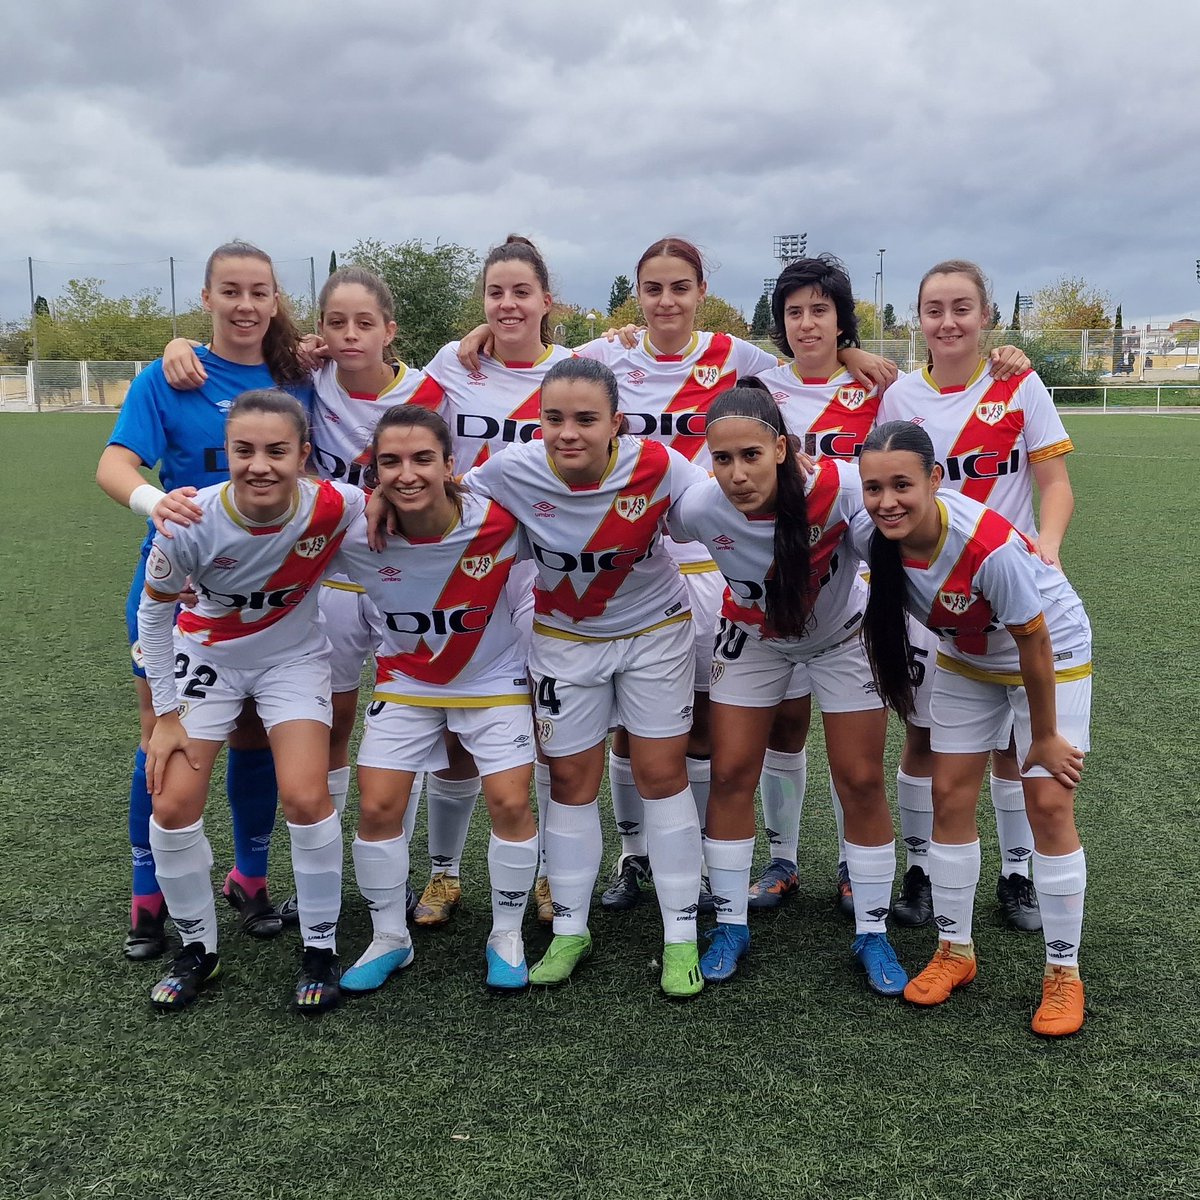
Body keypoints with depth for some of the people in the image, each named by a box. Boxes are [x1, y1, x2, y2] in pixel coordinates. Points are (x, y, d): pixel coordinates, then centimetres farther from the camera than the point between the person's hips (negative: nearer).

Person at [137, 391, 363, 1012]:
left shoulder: (334, 507, -31)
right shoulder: (191, 524, -29)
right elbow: (153, 611, -10)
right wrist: (165, 716, -7)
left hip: (294, 658, -1)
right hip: (208, 656, 1)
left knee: (306, 800, -14)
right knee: (173, 807, -4)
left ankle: (320, 949, 9)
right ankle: (197, 948, 21)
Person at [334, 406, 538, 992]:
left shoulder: (499, 523, -29)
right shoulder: (355, 532, -24)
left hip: (494, 679, -1)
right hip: (405, 682, 2)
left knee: (510, 803, -6)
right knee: (377, 807, -3)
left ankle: (506, 937, 18)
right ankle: (389, 939, 21)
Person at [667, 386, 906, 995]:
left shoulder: (839, 486, -37)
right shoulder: (700, 506, -29)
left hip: (842, 636, -1)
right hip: (751, 639, 2)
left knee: (861, 782, 1)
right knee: (731, 774, 1)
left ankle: (872, 934, 19)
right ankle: (731, 924, 20)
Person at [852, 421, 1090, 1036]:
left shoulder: (991, 546, -39)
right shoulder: (866, 533, -25)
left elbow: (1034, 646, -26)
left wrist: (1044, 737, -16)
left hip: (1054, 655, -5)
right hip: (966, 660, 5)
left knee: (1049, 804, -6)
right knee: (950, 797, 4)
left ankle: (1064, 972, 9)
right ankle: (954, 951, 20)